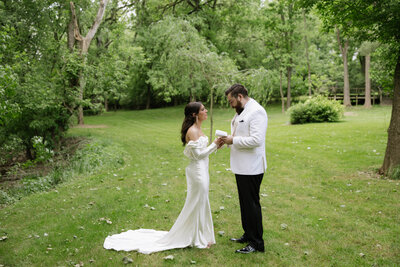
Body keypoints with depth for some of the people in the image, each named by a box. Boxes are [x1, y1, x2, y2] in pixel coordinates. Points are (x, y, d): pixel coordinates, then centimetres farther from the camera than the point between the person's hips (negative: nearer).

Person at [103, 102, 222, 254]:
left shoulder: (198, 129, 12)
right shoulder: (192, 131, -18)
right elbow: (198, 155, -20)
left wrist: (215, 146, 5)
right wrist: (214, 145, -14)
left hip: (202, 170, 10)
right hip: (197, 171, -10)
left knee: (200, 203, 18)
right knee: (198, 203, 1)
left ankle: (200, 236, 32)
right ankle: (198, 239, 16)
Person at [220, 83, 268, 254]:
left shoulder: (256, 112, -17)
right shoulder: (241, 112, 15)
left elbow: (256, 140, -26)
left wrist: (233, 141, -18)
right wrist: (228, 139, 5)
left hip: (251, 168, -10)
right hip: (241, 167, 10)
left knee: (251, 203, -2)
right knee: (244, 203, 18)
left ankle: (257, 243, 10)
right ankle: (248, 235, 32)